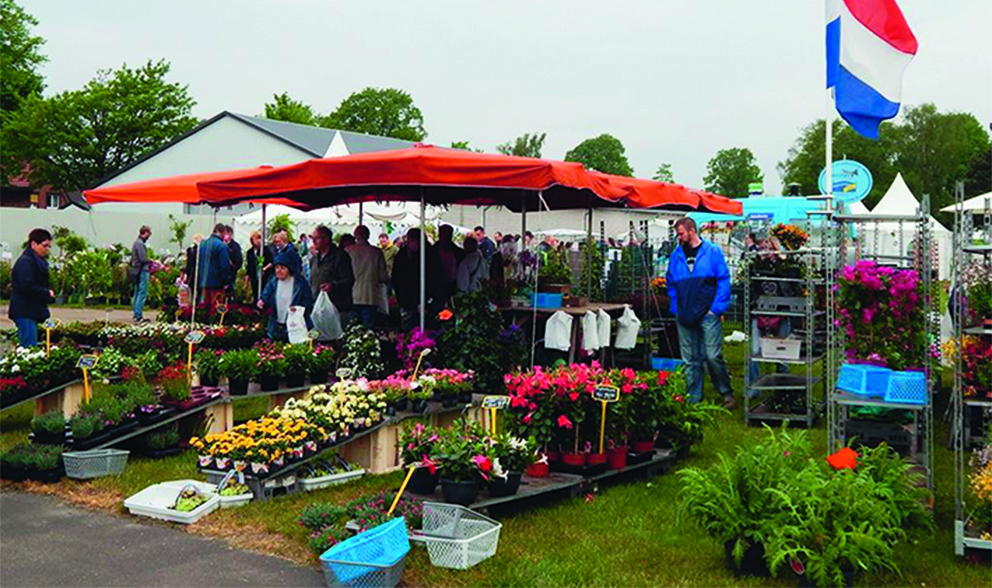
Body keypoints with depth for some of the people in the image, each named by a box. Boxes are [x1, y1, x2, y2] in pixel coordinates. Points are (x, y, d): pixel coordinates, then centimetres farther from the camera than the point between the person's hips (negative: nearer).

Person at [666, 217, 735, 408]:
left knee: (713, 356, -8)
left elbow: (723, 281, -3)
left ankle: (727, 394, 10)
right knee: (690, 360, 7)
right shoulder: (676, 255, 10)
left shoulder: (713, 252, -1)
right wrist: (675, 309, 7)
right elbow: (671, 284, 17)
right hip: (685, 317, 4)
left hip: (708, 314, -4)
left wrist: (717, 308, -9)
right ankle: (693, 399, 15)